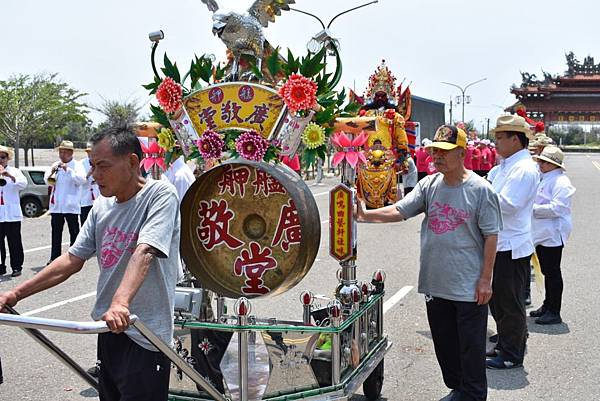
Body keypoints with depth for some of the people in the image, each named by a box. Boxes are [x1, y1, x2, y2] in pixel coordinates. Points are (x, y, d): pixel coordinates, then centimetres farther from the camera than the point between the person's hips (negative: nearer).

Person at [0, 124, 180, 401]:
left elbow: (144, 252, -27)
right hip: (109, 328, 7)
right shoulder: (102, 206, 9)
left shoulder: (160, 195, -12)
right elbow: (73, 260, 12)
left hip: (144, 335, -7)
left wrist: (120, 302, -41)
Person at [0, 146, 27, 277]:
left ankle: (16, 267, 8)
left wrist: (11, 176, -25)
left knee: (14, 243, 2)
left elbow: (23, 184, -8)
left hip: (12, 215, -1)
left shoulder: (14, 171, 8)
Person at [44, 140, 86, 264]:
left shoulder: (77, 165, -2)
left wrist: (68, 170, -24)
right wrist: (52, 173, -11)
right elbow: (47, 180, 9)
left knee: (74, 231, 2)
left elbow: (82, 180, -17)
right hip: (56, 205, 5)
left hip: (71, 205, -5)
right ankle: (54, 257, 14)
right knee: (56, 232, 8)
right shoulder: (55, 165, 13)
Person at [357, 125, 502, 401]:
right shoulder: (428, 185, 3)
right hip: (435, 283, 5)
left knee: (471, 346, 7)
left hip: (469, 287, -5)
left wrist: (486, 279, -10)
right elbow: (399, 210, -3)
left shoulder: (480, 189, -10)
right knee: (444, 344, 18)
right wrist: (365, 215, -18)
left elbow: (491, 236, -8)